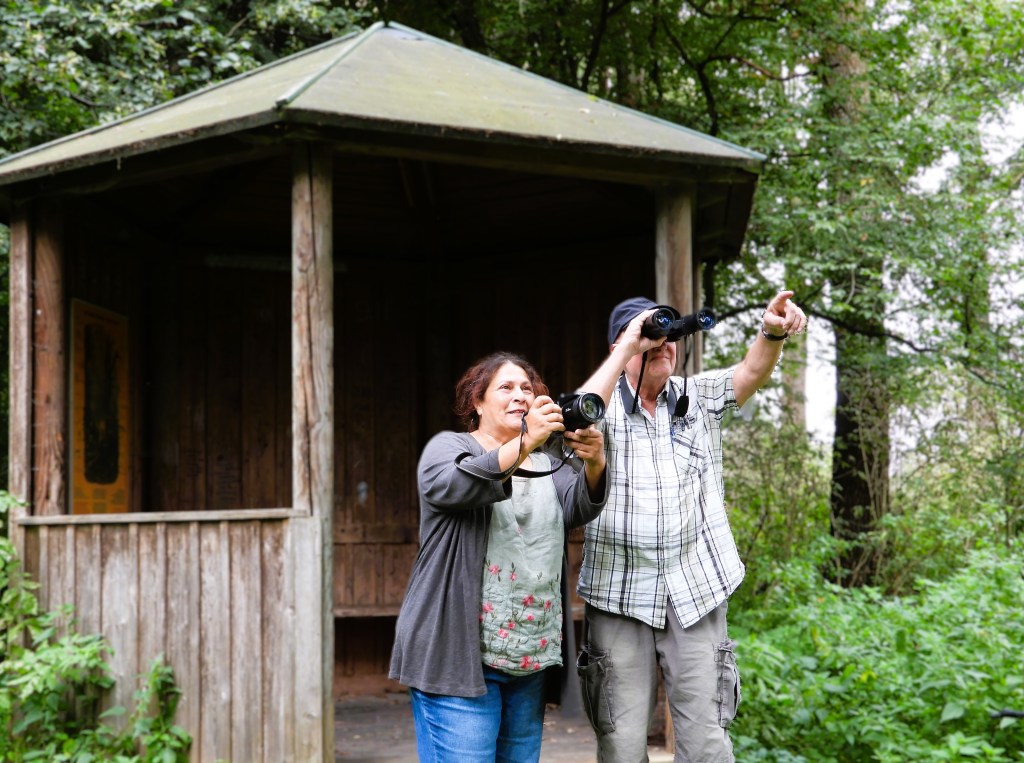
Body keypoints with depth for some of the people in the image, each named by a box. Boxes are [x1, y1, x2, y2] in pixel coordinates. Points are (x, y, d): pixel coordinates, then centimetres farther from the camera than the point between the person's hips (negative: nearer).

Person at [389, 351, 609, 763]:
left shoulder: (546, 461, 18)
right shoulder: (447, 447, 3)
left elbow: (577, 508, -1)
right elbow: (451, 487, -20)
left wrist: (594, 464, -23)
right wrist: (525, 442, -32)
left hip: (533, 658, 5)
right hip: (459, 655, -5)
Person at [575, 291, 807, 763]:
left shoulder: (700, 397, 9)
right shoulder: (606, 404, 1)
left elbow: (751, 373, -6)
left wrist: (773, 332, -27)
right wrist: (627, 348, -17)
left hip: (696, 592, 2)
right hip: (619, 595, -1)